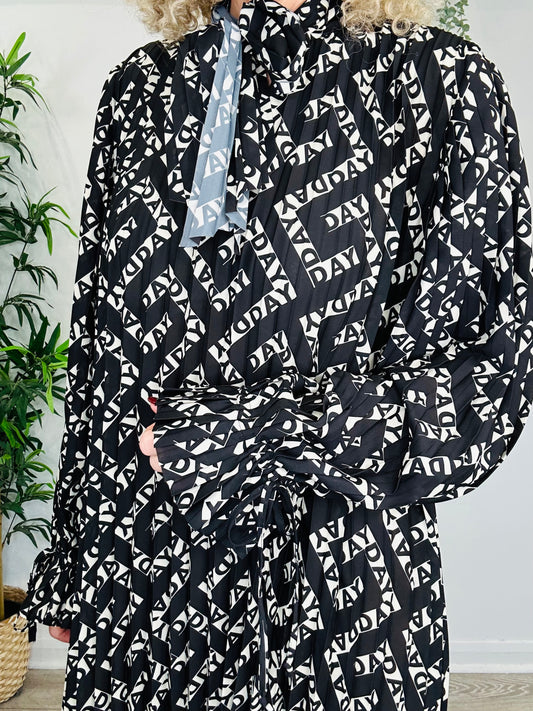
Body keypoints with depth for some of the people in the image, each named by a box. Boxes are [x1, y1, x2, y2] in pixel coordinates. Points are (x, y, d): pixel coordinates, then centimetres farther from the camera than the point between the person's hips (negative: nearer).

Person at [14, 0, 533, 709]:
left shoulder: (444, 84, -8)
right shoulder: (139, 86, 3)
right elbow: (96, 342, 7)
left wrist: (270, 433, -18)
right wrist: (66, 565, 12)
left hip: (339, 579, -2)